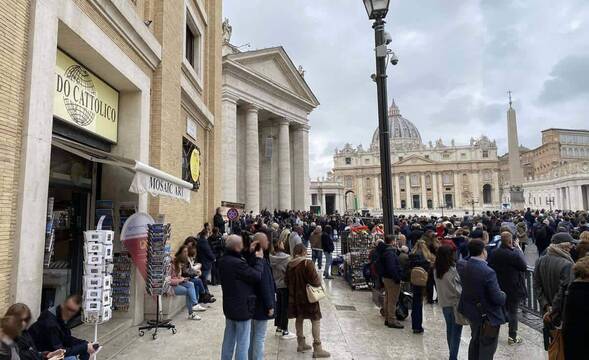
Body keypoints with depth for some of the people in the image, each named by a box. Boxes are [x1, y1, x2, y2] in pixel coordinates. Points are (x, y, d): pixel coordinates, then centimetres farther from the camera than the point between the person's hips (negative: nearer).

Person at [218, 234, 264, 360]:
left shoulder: (223, 260, 0)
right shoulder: (237, 263, -30)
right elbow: (257, 276, -22)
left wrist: (253, 259, -8)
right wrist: (259, 259, -12)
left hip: (229, 306, 9)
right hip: (242, 307, -9)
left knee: (229, 339, 21)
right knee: (243, 342, 6)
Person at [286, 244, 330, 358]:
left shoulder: (290, 265, 1)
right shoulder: (307, 263, -18)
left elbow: (287, 281, 10)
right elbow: (315, 281, -20)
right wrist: (319, 280, 0)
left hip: (295, 297, 7)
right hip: (308, 297, -6)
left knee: (299, 319, 19)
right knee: (316, 320, 2)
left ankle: (301, 343, 30)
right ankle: (317, 348, 2)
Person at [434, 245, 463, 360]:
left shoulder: (436, 270, -3)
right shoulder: (452, 270, -22)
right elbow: (458, 289, -15)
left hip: (444, 303, 6)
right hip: (455, 303, -6)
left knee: (449, 329, 20)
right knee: (456, 332, 5)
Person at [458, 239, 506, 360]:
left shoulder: (465, 268, -5)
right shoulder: (488, 272, -28)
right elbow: (497, 298, -23)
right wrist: (503, 295, -4)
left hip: (472, 312, 7)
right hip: (488, 316, -7)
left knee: (475, 341, 26)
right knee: (487, 349, 10)